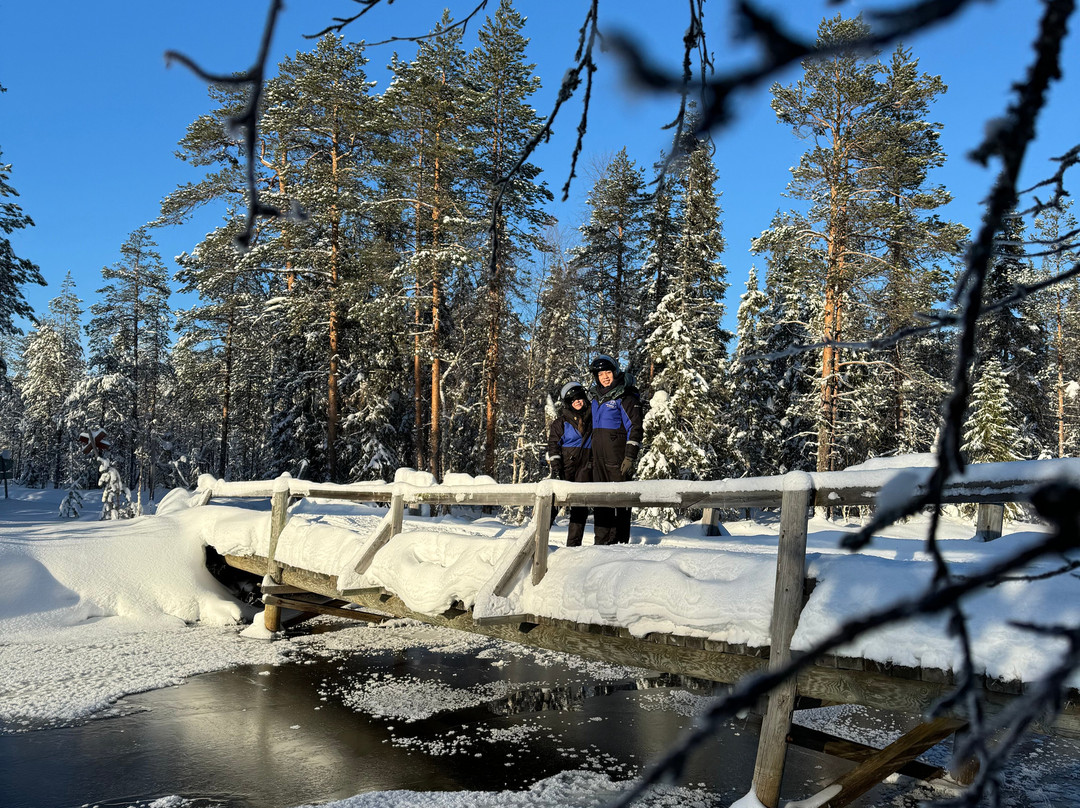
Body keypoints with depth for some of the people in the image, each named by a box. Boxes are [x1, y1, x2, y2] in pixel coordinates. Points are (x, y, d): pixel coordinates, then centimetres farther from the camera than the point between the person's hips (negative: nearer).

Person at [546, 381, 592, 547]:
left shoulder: (593, 418, 12)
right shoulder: (561, 422, 5)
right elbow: (553, 445, -1)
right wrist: (556, 468, -11)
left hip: (585, 467, 2)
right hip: (565, 466, -2)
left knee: (580, 507, 0)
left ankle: (573, 544, 3)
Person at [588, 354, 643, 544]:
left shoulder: (625, 397, -6)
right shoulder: (597, 397, 17)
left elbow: (635, 427, -11)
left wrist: (630, 457, -17)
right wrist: (591, 456, 21)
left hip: (618, 457, -7)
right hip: (599, 458, 7)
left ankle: (620, 541, -1)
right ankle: (601, 541, 15)